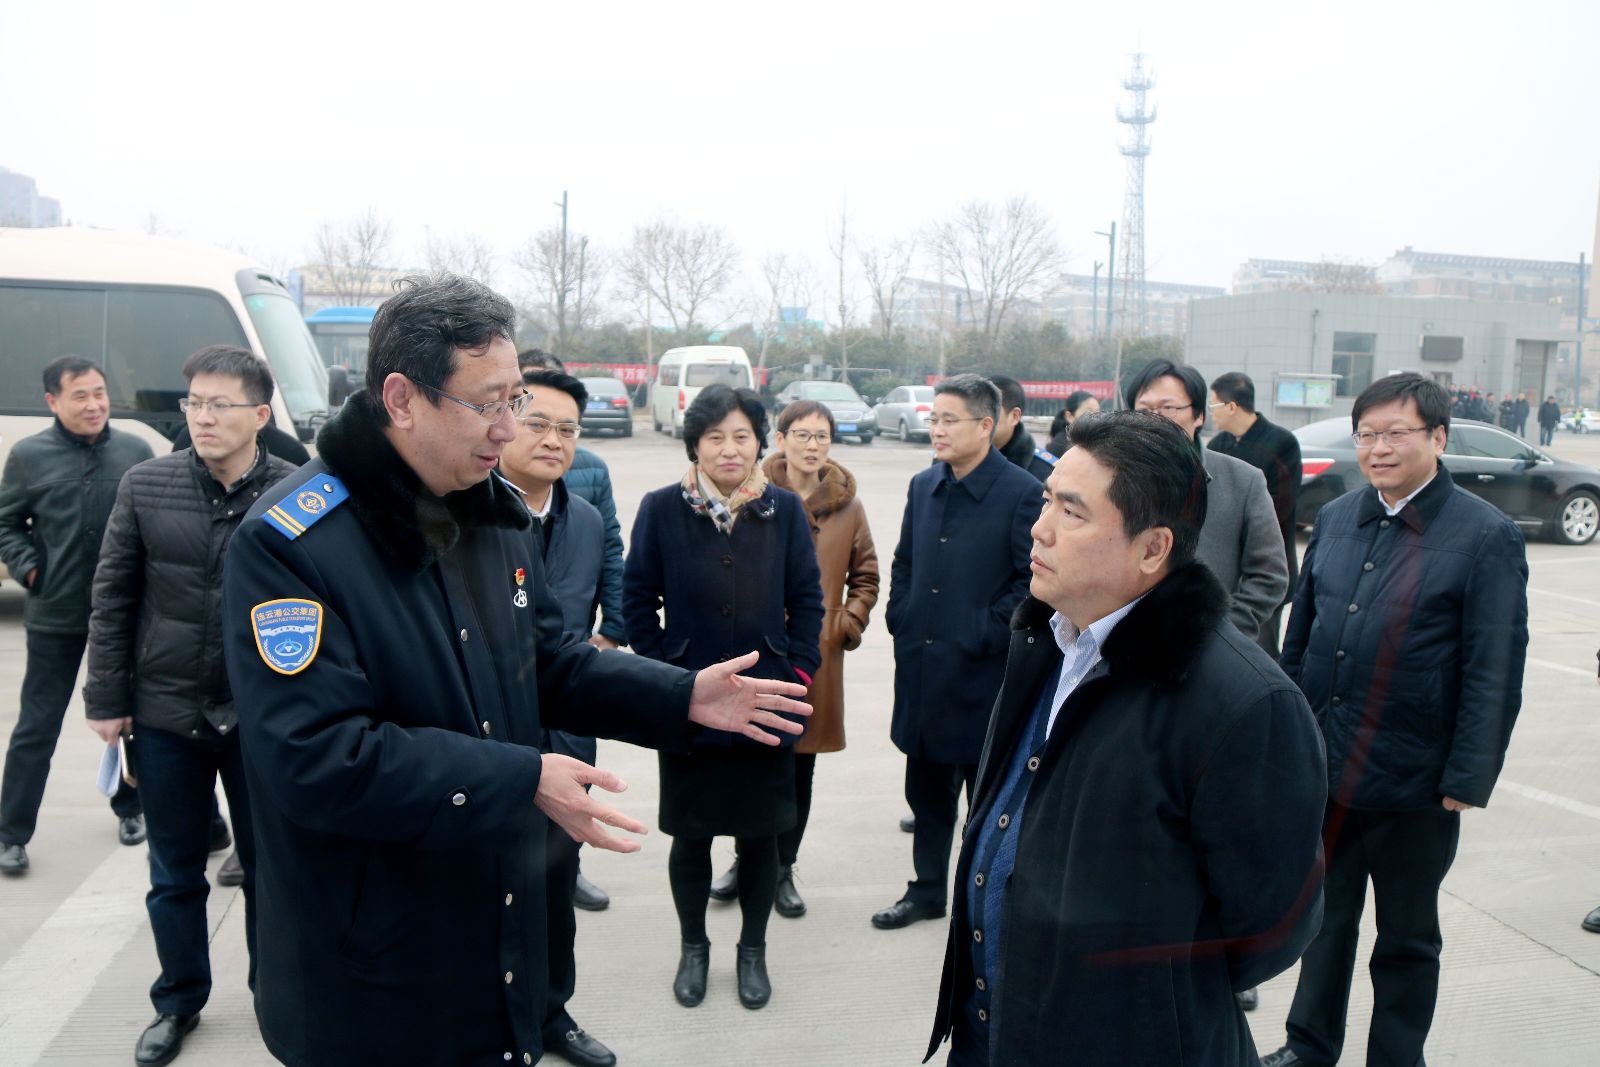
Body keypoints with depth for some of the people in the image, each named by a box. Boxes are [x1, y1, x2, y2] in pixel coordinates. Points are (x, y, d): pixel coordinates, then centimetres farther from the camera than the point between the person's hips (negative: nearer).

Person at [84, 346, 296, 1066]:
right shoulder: (146, 486, -3)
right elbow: (113, 598, 2)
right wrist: (106, 698, 1)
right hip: (165, 715, 2)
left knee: (267, 868, 14)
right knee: (175, 873, 17)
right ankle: (179, 1002, 37)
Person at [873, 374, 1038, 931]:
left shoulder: (1022, 493, -12)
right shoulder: (923, 486, 8)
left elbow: (1032, 582, -14)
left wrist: (980, 636, -15)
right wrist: (901, 622, 7)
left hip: (980, 673, -6)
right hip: (920, 669, 6)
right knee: (926, 790, 18)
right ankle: (926, 890, 34)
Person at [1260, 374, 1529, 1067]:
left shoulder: (1487, 536, -11)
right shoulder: (1335, 518, 5)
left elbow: (1494, 673, -11)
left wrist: (1467, 780, -12)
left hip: (1413, 784, -4)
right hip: (1322, 769, 5)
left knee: (1407, 937, 15)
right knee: (1324, 917, 20)